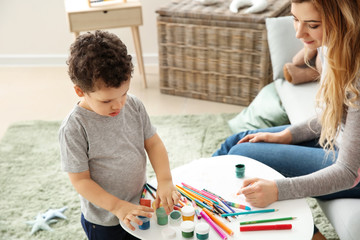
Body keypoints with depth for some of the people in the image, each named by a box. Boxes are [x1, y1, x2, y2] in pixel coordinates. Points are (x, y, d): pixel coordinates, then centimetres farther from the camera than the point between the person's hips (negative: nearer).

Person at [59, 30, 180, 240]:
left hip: (140, 205, 5)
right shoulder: (74, 128, -24)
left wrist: (165, 180, -17)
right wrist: (117, 206, -27)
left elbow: (153, 143, -3)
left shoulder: (134, 105, -10)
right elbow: (80, 180, -19)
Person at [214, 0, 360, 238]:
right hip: (335, 137, 8)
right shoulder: (330, 44, -8)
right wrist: (286, 135, -3)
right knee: (239, 141, 8)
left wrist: (278, 190, -41)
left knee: (241, 155, -11)